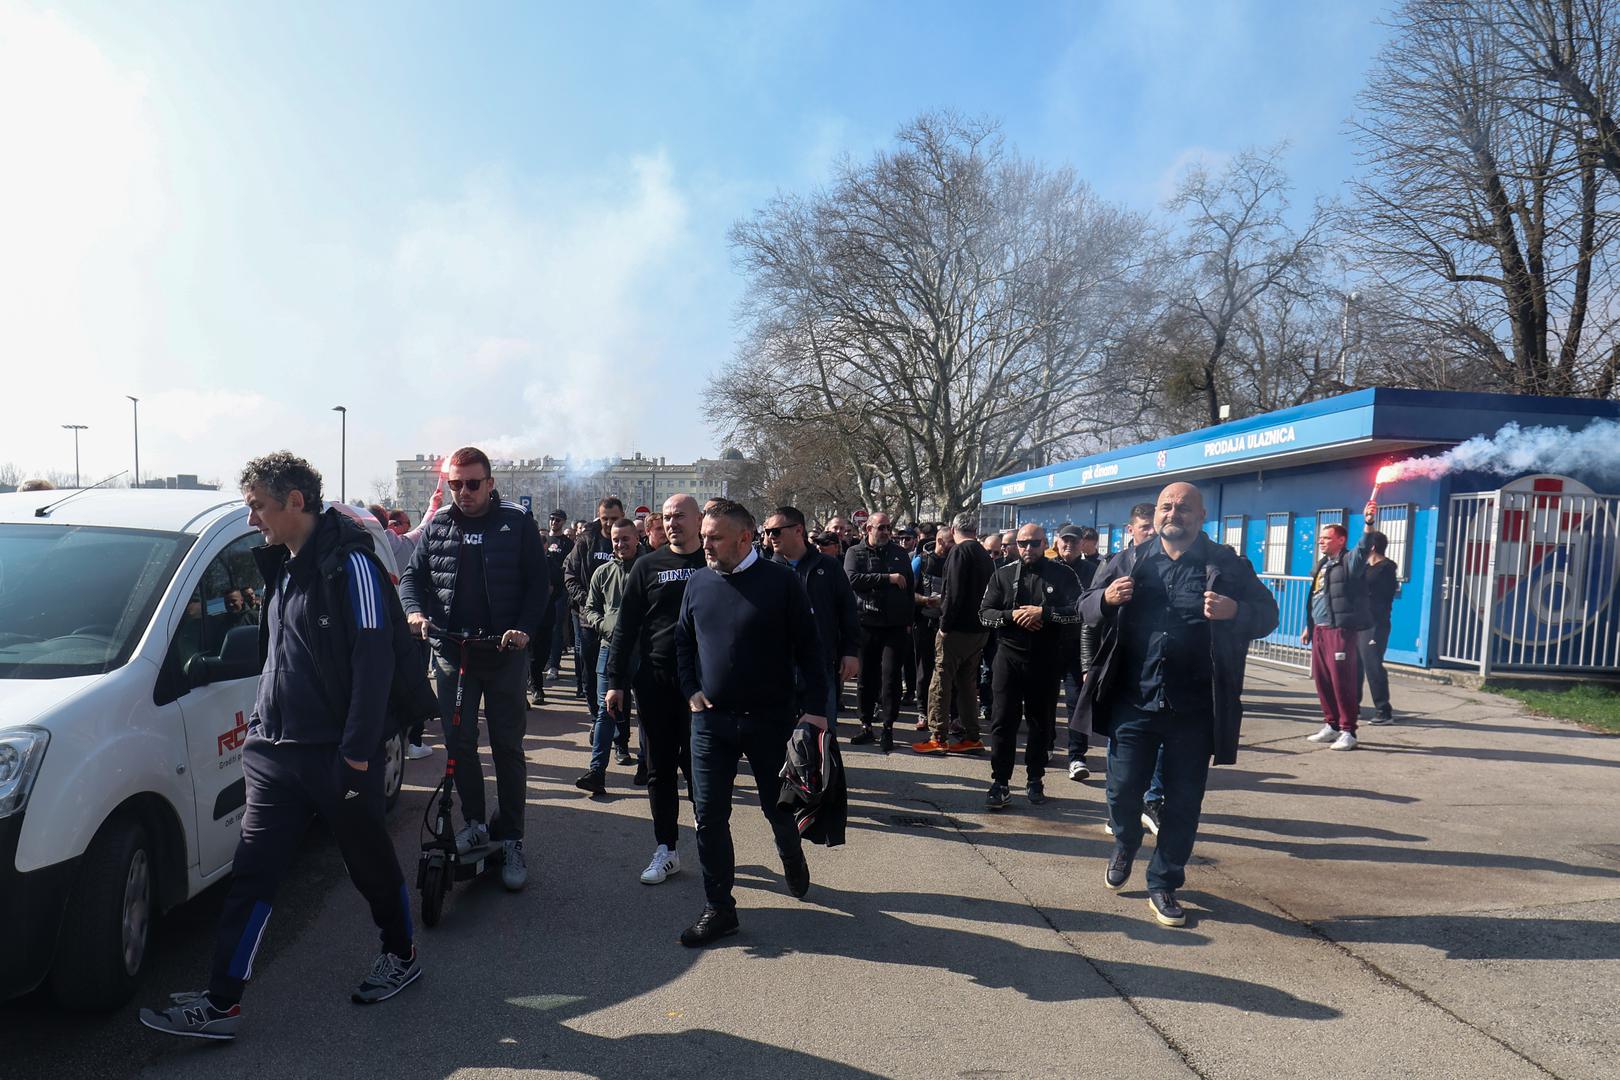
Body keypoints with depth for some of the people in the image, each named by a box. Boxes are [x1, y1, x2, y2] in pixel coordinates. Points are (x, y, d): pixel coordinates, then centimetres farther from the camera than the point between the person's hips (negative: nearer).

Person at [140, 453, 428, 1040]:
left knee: (370, 862, 10)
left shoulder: (349, 562, -15)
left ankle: (401, 956, 31)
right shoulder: (284, 564, 12)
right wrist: (262, 730, 19)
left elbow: (374, 661, -20)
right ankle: (220, 1003, 13)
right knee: (252, 873, 6)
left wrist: (358, 751, -21)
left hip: (336, 753, -7)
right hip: (276, 751, 8)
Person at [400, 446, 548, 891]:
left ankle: (511, 838, 12)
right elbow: (413, 576, 11)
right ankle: (475, 823, 25)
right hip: (451, 652, 3)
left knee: (508, 747, 3)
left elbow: (539, 582, -2)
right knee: (459, 744, 8)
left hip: (504, 654, -3)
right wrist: (415, 611, -10)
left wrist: (525, 629, -16)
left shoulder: (517, 522, -1)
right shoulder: (436, 526, 9)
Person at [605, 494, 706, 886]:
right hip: (655, 679, 2)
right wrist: (615, 681, 0)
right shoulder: (648, 566, 5)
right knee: (660, 767, 8)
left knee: (698, 765, 1)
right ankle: (666, 850, 18)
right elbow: (626, 626, 5)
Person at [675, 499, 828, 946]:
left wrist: (815, 706, -11)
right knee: (709, 815, 3)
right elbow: (683, 642, 16)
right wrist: (691, 691, 3)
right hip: (711, 719, 3)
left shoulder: (781, 581, -9)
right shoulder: (698, 583, 4)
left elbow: (807, 646, -6)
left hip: (770, 719, -3)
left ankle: (793, 860, 46)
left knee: (779, 805, 13)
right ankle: (718, 908, 16)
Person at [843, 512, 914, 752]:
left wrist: (909, 620, 11)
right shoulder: (855, 553, 3)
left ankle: (888, 727, 3)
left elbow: (909, 588, 15)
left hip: (895, 626, 1)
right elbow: (853, 579, -15)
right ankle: (866, 725, 19)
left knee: (891, 676, -4)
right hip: (866, 624, -1)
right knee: (867, 676, 8)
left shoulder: (899, 553, 12)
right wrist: (888, 578, -16)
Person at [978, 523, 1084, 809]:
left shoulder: (1063, 575, 2)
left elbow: (1078, 610, -9)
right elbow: (984, 613, 3)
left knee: (1041, 722, 10)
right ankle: (1000, 782, 3)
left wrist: (1043, 612, -19)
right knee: (1003, 721, -2)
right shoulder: (1003, 575, 6)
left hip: (1046, 660, 0)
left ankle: (1035, 780, 23)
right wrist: (1012, 616, -14)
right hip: (1010, 657, 0)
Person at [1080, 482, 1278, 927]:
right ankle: (1124, 848, 39)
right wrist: (1107, 598, -13)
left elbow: (1268, 614, 2)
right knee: (1123, 789, 8)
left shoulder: (1227, 565, 1)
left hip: (1194, 709, -1)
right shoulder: (1128, 560, 6)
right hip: (1133, 702, 1)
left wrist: (1235, 611, -20)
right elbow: (1085, 608, 10)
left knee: (1183, 802, 7)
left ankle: (1163, 884, 25)